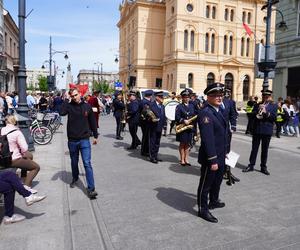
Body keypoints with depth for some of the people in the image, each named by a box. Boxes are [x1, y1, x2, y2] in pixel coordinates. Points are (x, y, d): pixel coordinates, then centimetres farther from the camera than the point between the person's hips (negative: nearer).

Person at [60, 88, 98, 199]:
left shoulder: (87, 106, 1)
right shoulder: (69, 106, -2)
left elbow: (92, 122, 8)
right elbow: (62, 112, -24)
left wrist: (95, 136, 11)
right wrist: (66, 100, -15)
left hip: (84, 140, -1)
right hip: (72, 140, 1)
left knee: (87, 164, -8)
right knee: (74, 162, 20)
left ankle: (91, 189, -7)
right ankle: (75, 178, 46)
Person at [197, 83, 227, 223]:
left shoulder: (217, 111, 10)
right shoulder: (206, 113, -22)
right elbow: (208, 139, -26)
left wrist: (223, 153, 18)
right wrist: (212, 160, -26)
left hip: (220, 156, 10)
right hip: (210, 157, -10)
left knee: (217, 180, 26)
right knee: (206, 184, 6)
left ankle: (213, 201, 46)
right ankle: (203, 210, 22)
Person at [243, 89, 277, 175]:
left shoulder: (274, 106, 6)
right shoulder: (257, 105, 11)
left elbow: (274, 118, -6)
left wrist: (266, 112, -20)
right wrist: (258, 110, -14)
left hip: (267, 131, -1)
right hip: (257, 130, 1)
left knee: (265, 150, 7)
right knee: (254, 149, 5)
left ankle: (263, 167, 16)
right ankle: (251, 165, 12)